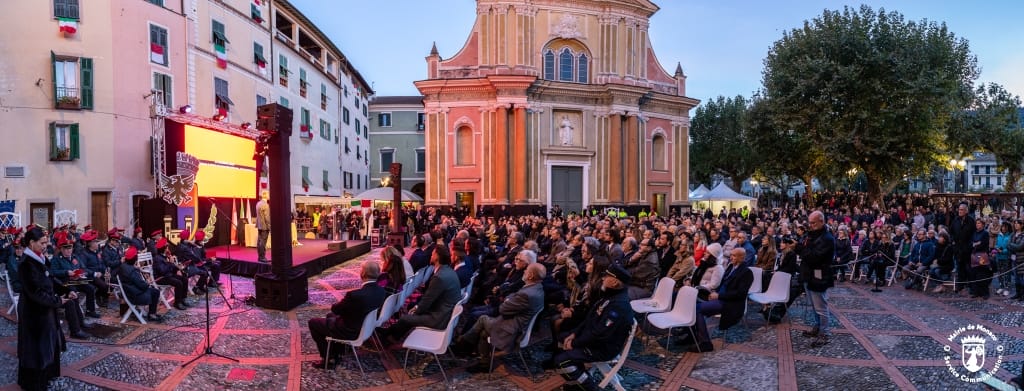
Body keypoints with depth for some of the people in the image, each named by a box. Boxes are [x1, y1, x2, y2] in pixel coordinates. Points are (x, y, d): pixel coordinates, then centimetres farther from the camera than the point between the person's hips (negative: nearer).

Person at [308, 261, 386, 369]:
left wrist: (342, 303, 4)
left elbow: (335, 309, -15)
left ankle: (326, 358, 18)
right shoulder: (381, 291, -12)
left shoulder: (355, 295, -35)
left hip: (350, 332, -8)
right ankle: (338, 350, 37)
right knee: (330, 315, 30)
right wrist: (345, 305, 3)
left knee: (313, 323, 12)